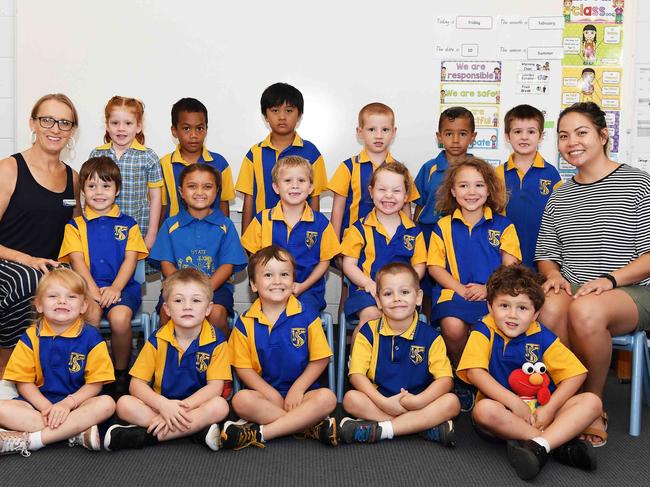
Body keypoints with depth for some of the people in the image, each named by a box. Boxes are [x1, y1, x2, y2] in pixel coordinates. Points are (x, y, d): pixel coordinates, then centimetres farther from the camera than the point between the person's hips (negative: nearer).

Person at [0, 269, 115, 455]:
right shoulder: (31, 337, 0)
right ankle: (77, 432, -29)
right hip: (38, 403, 1)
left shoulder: (91, 338, -4)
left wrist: (67, 403, -21)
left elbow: (95, 383, -5)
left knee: (106, 404, -30)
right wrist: (47, 407, -17)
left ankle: (28, 440, -31)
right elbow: (23, 381, -1)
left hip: (76, 402, -1)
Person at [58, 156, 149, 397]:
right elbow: (77, 260, 1)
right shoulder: (75, 225, 14)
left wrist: (115, 288, -13)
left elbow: (130, 259, 3)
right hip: (87, 287, 0)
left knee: (120, 318, -32)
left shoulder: (127, 224, 14)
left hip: (122, 286, 0)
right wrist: (93, 290, -15)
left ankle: (121, 375, -7)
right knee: (90, 314, -34)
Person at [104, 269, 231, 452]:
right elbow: (136, 384, -6)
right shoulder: (157, 340, -4)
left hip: (197, 406, -2)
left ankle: (146, 435, -27)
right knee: (124, 404, -22)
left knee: (220, 406, -32)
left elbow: (215, 386, -14)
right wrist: (163, 405, -25)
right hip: (160, 404, 2)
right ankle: (198, 429, -26)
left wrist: (181, 409, -25)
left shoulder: (216, 341, -8)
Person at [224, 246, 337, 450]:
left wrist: (297, 389, -10)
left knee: (327, 397, -29)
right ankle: (312, 426, -27)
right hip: (264, 392, 0)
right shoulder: (245, 323, 0)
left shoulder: (307, 316, -2)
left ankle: (259, 433, -29)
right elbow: (243, 367, 0)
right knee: (241, 400, -30)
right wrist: (271, 394, -12)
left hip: (300, 392, 0)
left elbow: (320, 360, 1)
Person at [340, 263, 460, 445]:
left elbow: (445, 379, -8)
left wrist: (419, 400, -25)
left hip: (415, 403, 0)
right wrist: (383, 402, -23)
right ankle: (427, 425, -26)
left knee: (452, 402, -24)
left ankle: (379, 429, -29)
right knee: (351, 398, -28)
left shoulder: (430, 337, -1)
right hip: (379, 401, 0)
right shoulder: (369, 333, -1)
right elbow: (356, 374, -9)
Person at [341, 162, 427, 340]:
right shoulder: (360, 228, 6)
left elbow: (419, 266, 12)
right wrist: (369, 284, -14)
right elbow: (349, 265, 3)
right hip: (366, 290, -1)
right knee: (370, 316, -30)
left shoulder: (414, 231, 12)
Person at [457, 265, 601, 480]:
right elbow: (474, 372, -19)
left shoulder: (542, 336, 1)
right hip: (504, 411, -3)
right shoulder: (484, 332, -4)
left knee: (592, 401, -15)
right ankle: (562, 443, -27)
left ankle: (538, 446, -36)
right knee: (484, 410, -37)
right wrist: (514, 403, -23)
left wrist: (549, 409, -11)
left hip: (540, 410, 3)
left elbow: (576, 374, 0)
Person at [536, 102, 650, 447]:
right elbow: (545, 254, 19)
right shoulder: (559, 198, 17)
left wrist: (610, 279, -18)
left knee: (585, 311, -37)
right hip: (571, 289, 4)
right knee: (549, 308, -33)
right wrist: (553, 274, -4)